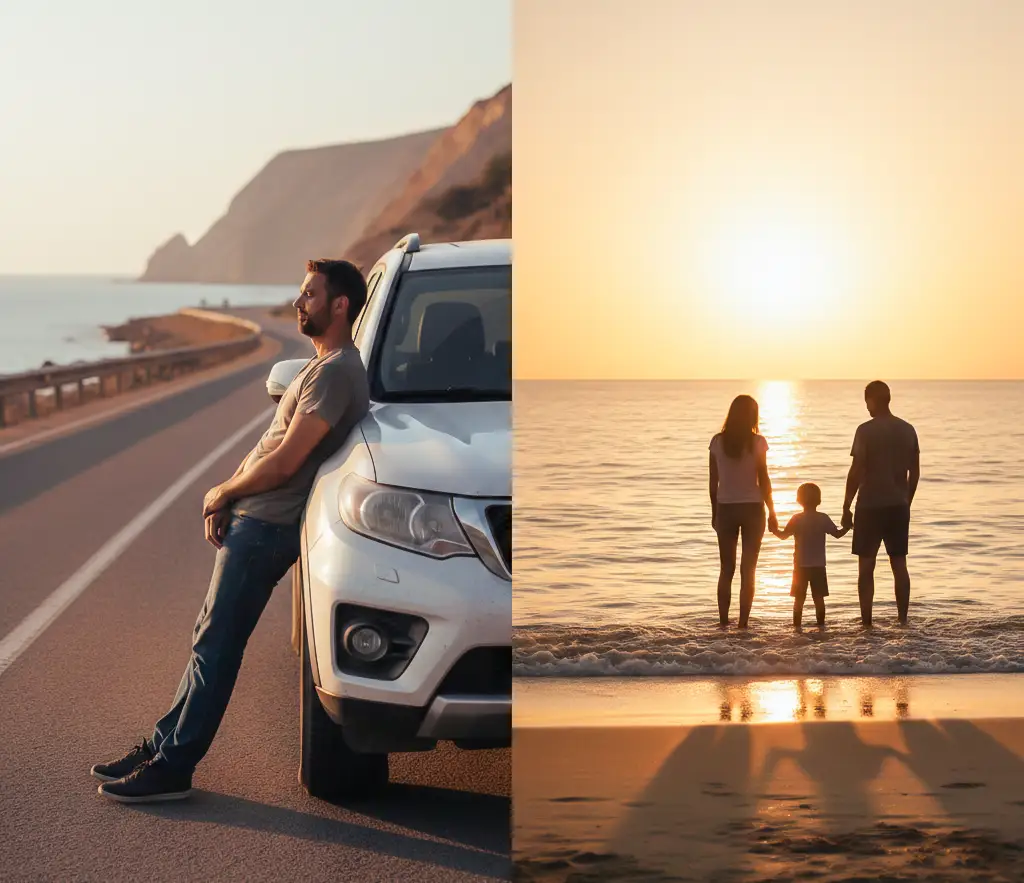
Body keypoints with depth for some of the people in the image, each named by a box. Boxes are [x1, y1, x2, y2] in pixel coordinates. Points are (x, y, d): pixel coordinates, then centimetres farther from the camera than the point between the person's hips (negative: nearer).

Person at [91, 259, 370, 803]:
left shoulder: (336, 373, -16)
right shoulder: (323, 366, 18)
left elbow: (284, 462, -20)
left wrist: (223, 492, -6)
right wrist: (228, 499, 4)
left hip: (266, 527, -10)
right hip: (250, 519, 10)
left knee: (215, 646, -8)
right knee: (210, 640, 13)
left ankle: (172, 768, -4)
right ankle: (163, 745, 19)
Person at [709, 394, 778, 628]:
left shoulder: (718, 442, -1)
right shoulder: (757, 442, -7)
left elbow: (713, 482, 2)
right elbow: (763, 480, -6)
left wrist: (714, 513, 12)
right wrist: (771, 513, 3)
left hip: (725, 509, 2)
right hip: (752, 508, -2)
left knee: (726, 569, 11)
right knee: (748, 570, 3)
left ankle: (723, 621, 7)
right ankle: (743, 623, -1)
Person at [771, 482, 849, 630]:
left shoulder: (797, 519, -6)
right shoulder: (823, 519, -4)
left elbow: (783, 535, -8)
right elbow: (837, 533, 0)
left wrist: (774, 530, 6)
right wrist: (847, 527, 13)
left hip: (800, 566, 0)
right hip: (818, 566, 1)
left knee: (799, 598, 4)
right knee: (818, 597, 6)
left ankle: (797, 624, 1)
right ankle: (821, 624, 6)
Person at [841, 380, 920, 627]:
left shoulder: (866, 430, -11)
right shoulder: (908, 430, 5)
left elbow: (856, 471, -13)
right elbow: (915, 472, 10)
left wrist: (846, 507, -6)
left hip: (870, 506, -5)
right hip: (898, 506, 5)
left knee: (866, 566, 2)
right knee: (899, 564, 9)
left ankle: (866, 623, 1)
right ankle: (903, 620, 9)